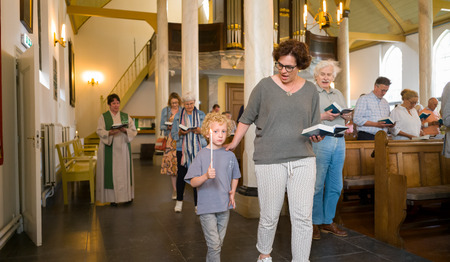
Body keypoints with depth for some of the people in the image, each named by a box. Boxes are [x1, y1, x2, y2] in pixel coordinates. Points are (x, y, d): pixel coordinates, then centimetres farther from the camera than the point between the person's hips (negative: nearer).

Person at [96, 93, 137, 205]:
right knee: (111, 172, -2)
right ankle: (112, 197, 4)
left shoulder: (126, 116, 11)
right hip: (109, 149, -2)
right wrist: (110, 132, -22)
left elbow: (134, 131, 4)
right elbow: (100, 131, -4)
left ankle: (126, 195, 11)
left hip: (123, 148, 2)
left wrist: (125, 130, -15)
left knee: (124, 170, 3)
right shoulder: (103, 117, 5)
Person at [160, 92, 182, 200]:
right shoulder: (165, 110, 8)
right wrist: (168, 127, -11)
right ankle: (174, 189, 5)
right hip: (170, 140, 0)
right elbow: (161, 126, 9)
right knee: (170, 162, -5)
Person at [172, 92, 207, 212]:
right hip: (182, 149, 1)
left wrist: (200, 131, -14)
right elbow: (173, 134, 7)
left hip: (199, 149, 0)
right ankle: (179, 200, 27)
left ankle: (198, 204, 8)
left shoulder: (201, 115, 6)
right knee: (181, 174, 6)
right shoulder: (178, 116, 7)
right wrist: (180, 133, -14)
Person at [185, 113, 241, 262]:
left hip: (224, 206, 4)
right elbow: (193, 182, -13)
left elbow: (235, 177, 17)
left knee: (218, 243, 16)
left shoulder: (230, 155, 2)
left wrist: (232, 193, 3)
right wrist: (206, 176, -30)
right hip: (207, 207, -4)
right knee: (214, 244, -6)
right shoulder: (202, 155, -9)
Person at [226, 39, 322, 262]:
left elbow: (315, 125, 15)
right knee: (269, 216, 8)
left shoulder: (310, 90, 9)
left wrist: (317, 135, -6)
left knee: (303, 216, 1)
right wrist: (233, 144, 9)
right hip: (269, 160, -2)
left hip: (303, 160, 3)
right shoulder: (265, 86, 0)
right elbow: (246, 118, 8)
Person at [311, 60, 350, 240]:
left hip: (339, 141, 7)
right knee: (316, 185, -3)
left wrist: (348, 116, 3)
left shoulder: (339, 94, 23)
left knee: (335, 185, 9)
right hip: (319, 141, -6)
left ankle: (328, 222, 21)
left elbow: (346, 117, 25)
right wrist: (323, 116, -18)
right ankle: (315, 223, 10)